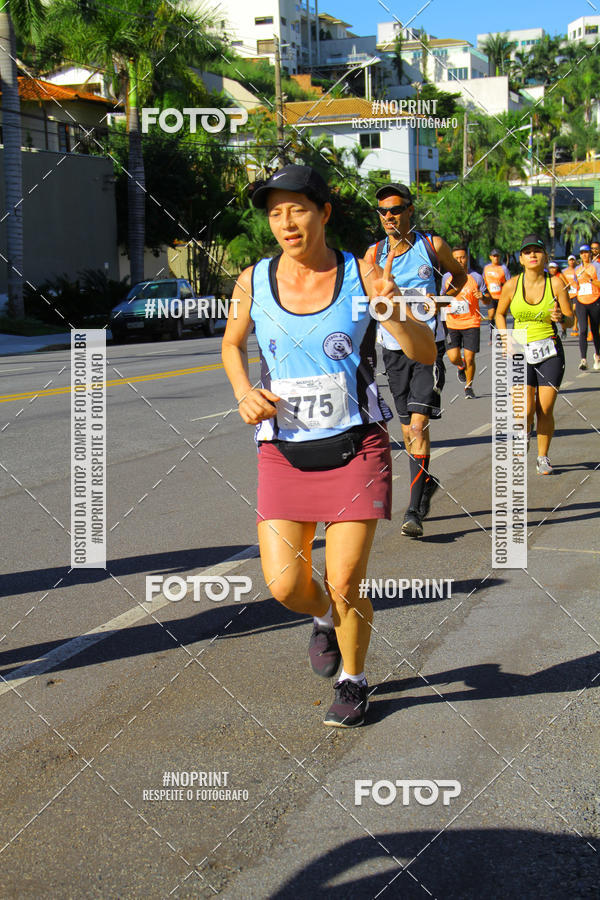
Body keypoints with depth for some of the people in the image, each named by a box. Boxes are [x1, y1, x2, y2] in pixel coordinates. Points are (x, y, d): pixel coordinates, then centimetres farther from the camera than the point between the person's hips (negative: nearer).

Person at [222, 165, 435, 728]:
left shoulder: (361, 275, -6)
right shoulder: (253, 282, -1)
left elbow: (426, 354, -7)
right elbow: (232, 344, 18)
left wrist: (392, 312, -26)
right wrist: (244, 393, -2)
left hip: (355, 448, -2)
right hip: (284, 451, 2)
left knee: (343, 585, -4)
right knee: (283, 585, -4)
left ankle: (353, 683, 25)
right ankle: (324, 620, 33)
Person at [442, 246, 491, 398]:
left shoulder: (476, 277, -1)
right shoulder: (446, 278, 5)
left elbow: (488, 300, 4)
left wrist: (482, 297, -18)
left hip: (471, 323, -2)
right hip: (452, 323, 2)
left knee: (469, 358, -5)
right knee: (453, 358, -8)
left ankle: (469, 387, 16)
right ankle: (461, 366, 29)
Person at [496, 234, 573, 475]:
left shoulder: (556, 283, -3)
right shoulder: (512, 285, -2)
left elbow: (570, 320, 2)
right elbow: (500, 314, 14)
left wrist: (561, 318, -21)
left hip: (550, 352, 0)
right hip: (521, 353, 0)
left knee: (545, 410, -2)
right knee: (525, 410, -10)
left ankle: (543, 457, 18)